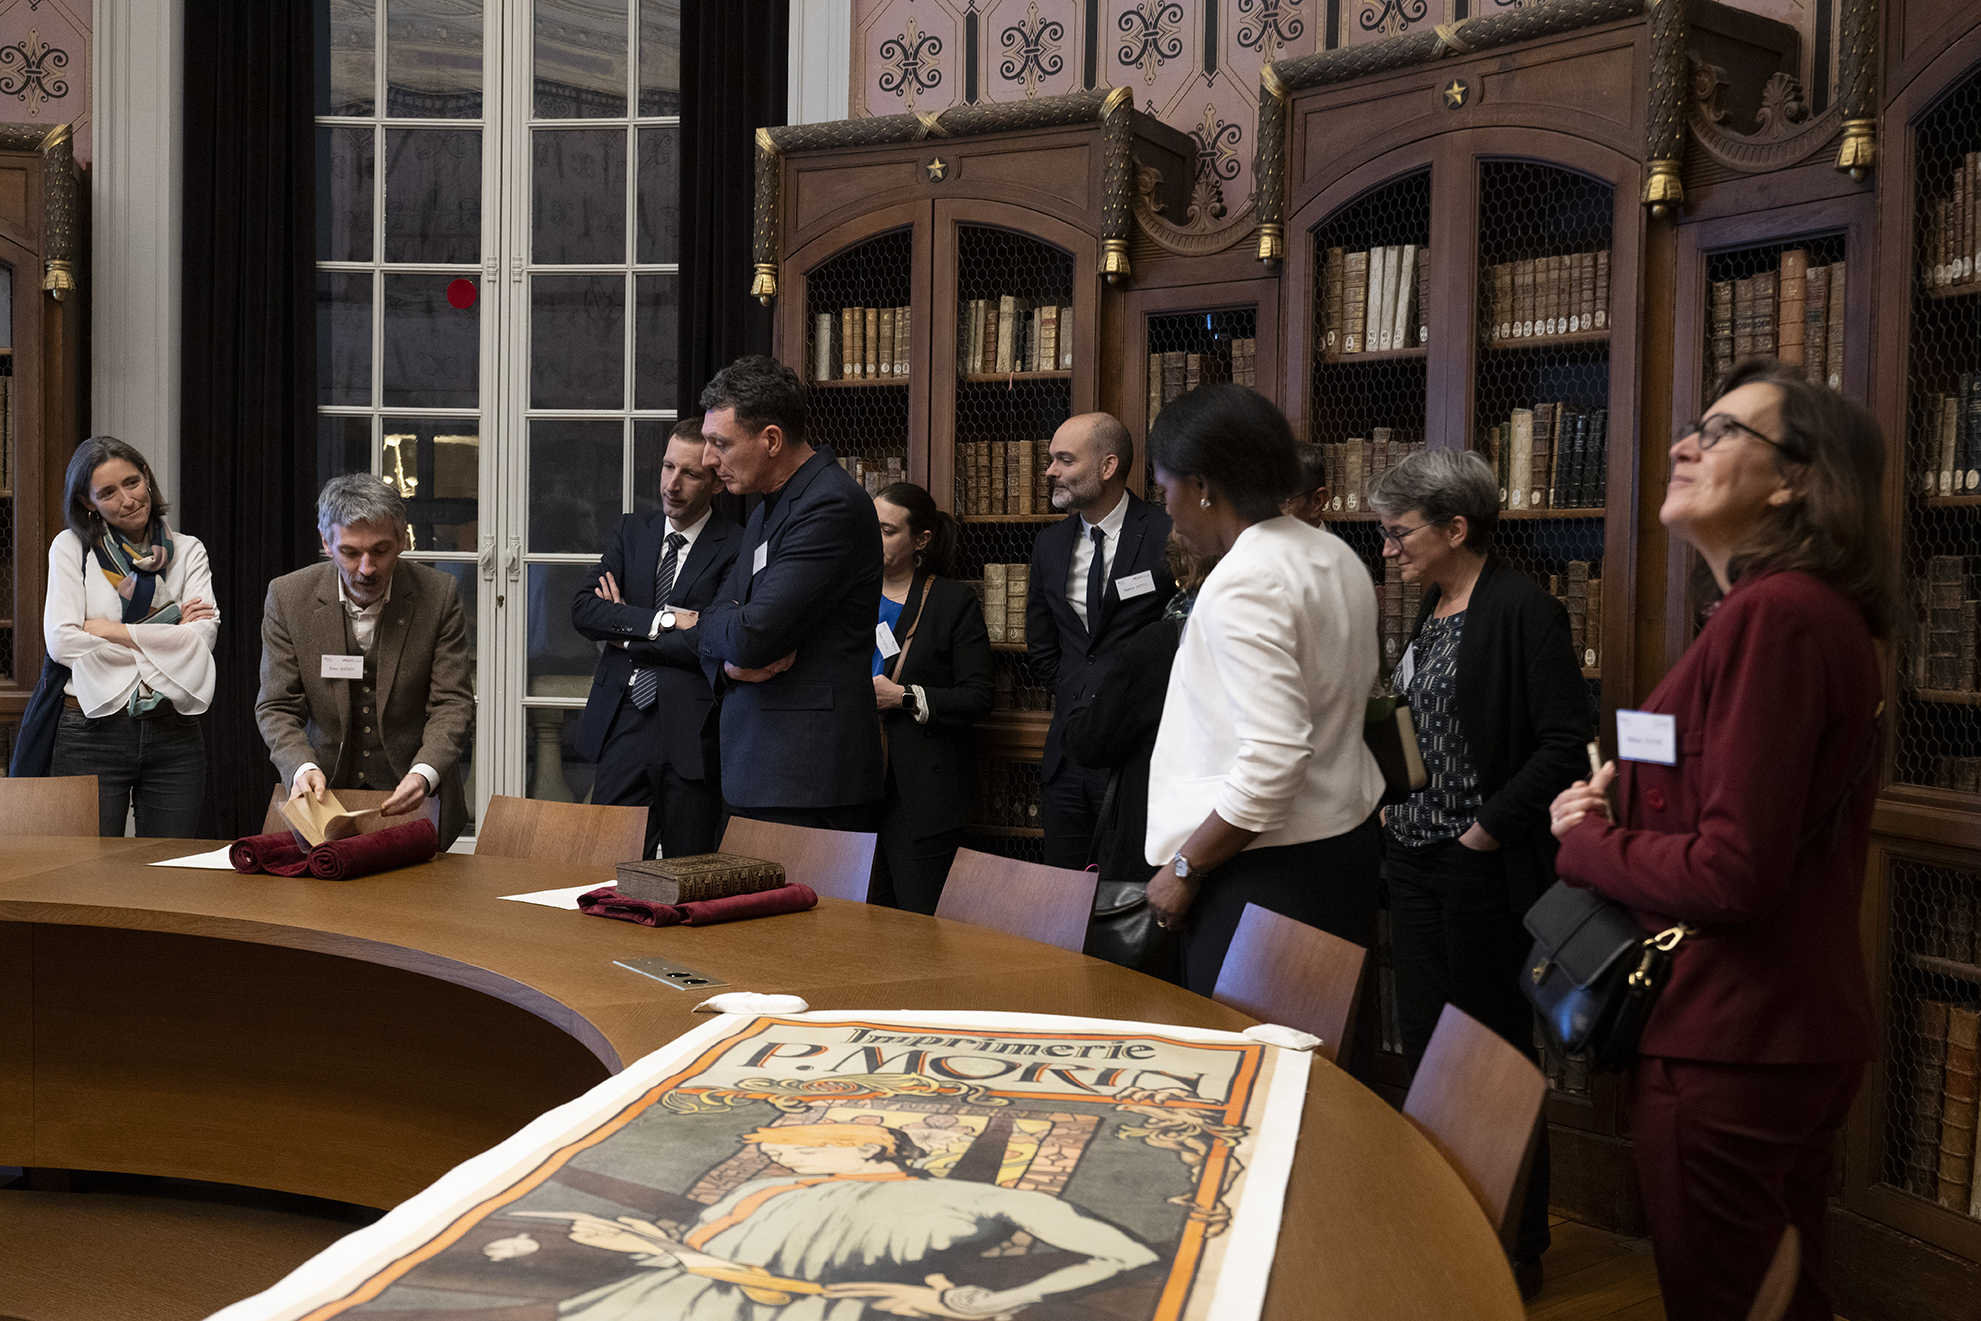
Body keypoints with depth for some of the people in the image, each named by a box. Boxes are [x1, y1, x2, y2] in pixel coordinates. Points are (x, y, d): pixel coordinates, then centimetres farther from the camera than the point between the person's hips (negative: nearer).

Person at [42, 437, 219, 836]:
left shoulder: (188, 552, 9)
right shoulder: (71, 547, 4)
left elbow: (203, 636, -7)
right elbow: (62, 642, -9)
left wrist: (108, 629, -8)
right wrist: (165, 635, -7)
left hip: (174, 733, 2)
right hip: (92, 734, -2)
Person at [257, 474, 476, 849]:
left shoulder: (438, 594, -5)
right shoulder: (288, 596, -2)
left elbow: (452, 703, -5)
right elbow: (277, 707, 0)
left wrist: (424, 773, -23)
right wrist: (302, 767, -20)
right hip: (324, 791, 1)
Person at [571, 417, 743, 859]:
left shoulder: (737, 549, -4)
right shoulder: (632, 531, 14)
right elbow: (583, 610, 2)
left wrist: (626, 635, -5)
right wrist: (662, 620, -12)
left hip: (692, 736, -4)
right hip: (622, 724, 4)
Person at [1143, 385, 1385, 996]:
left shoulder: (1243, 584, -20)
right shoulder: (1335, 555, 8)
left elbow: (1273, 759, -27)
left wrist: (1185, 867, -18)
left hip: (1270, 868, -10)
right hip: (1348, 833, 10)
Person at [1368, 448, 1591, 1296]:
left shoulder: (1522, 610, -14)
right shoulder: (1429, 610, 11)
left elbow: (1565, 744, -18)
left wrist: (1487, 829, -17)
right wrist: (1390, 806, 11)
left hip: (1484, 870, -8)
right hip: (1415, 859, 8)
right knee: (1423, 1044, 14)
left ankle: (1518, 1252, 19)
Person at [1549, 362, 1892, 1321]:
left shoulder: (1773, 613, -21)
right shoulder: (1817, 610, 12)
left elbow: (1732, 872, -25)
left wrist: (1585, 840, -9)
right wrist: (1632, 801, 3)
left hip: (1732, 1048, -10)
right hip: (1797, 1030, 10)